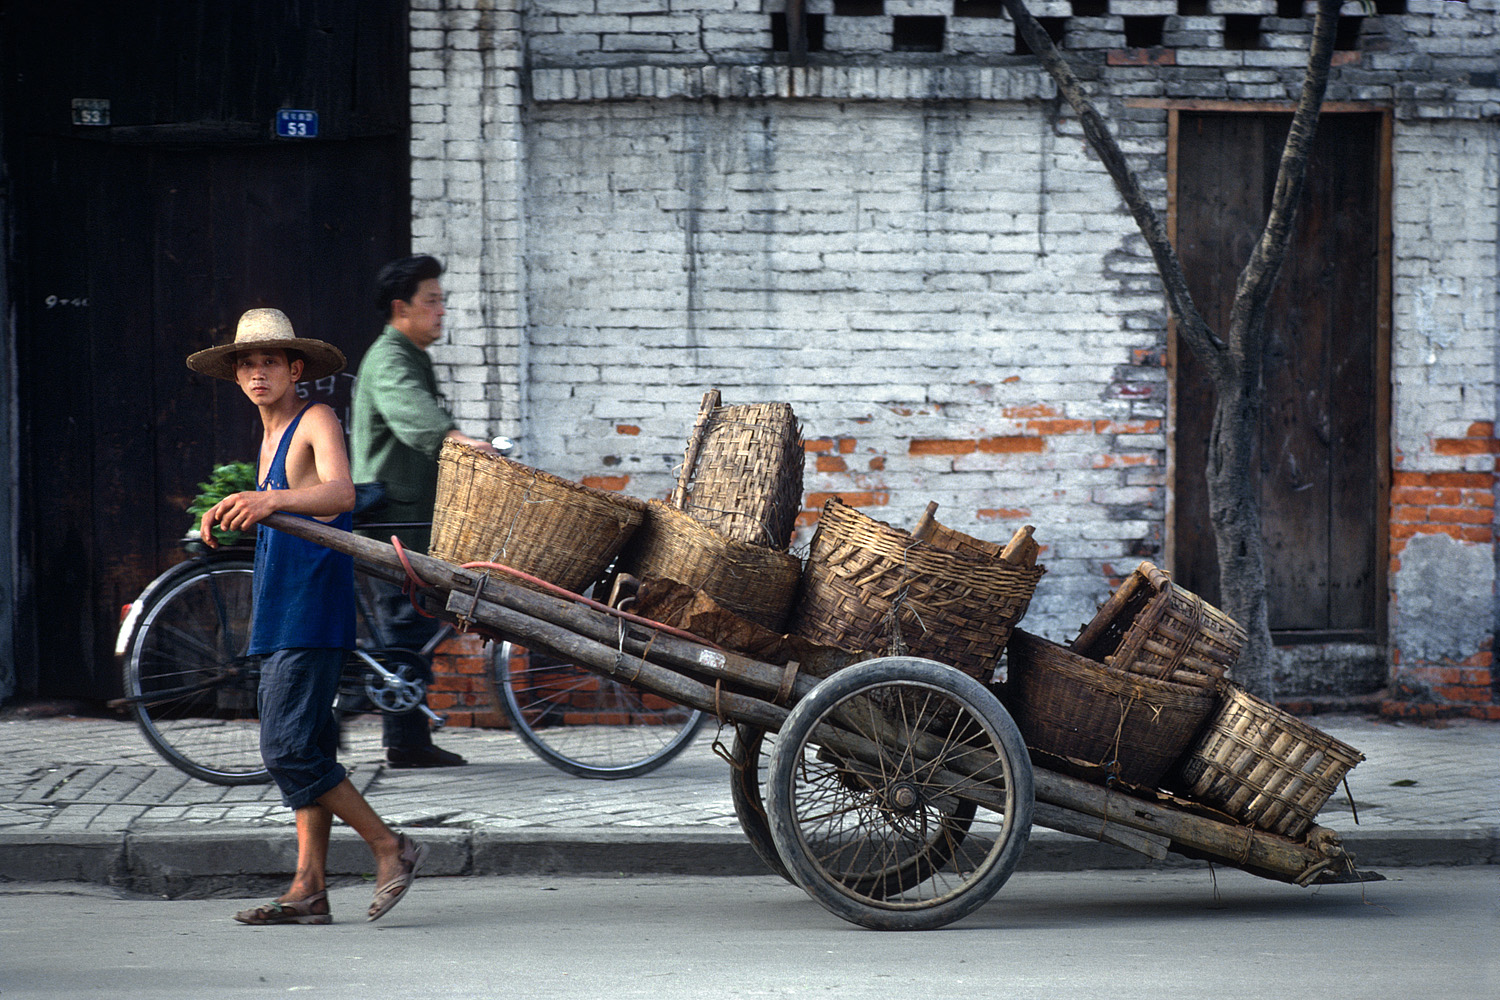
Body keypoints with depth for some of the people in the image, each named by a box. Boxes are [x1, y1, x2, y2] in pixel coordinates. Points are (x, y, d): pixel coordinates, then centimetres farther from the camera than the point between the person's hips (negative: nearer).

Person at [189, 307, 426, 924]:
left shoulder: (317, 422, -7)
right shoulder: (270, 436, 20)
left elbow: (341, 492, -27)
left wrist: (270, 500, -42)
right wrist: (229, 513, 11)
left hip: (311, 609, -9)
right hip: (279, 617, 9)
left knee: (288, 748, -14)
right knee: (301, 750, 7)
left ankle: (391, 849, -6)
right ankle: (309, 891, 7)